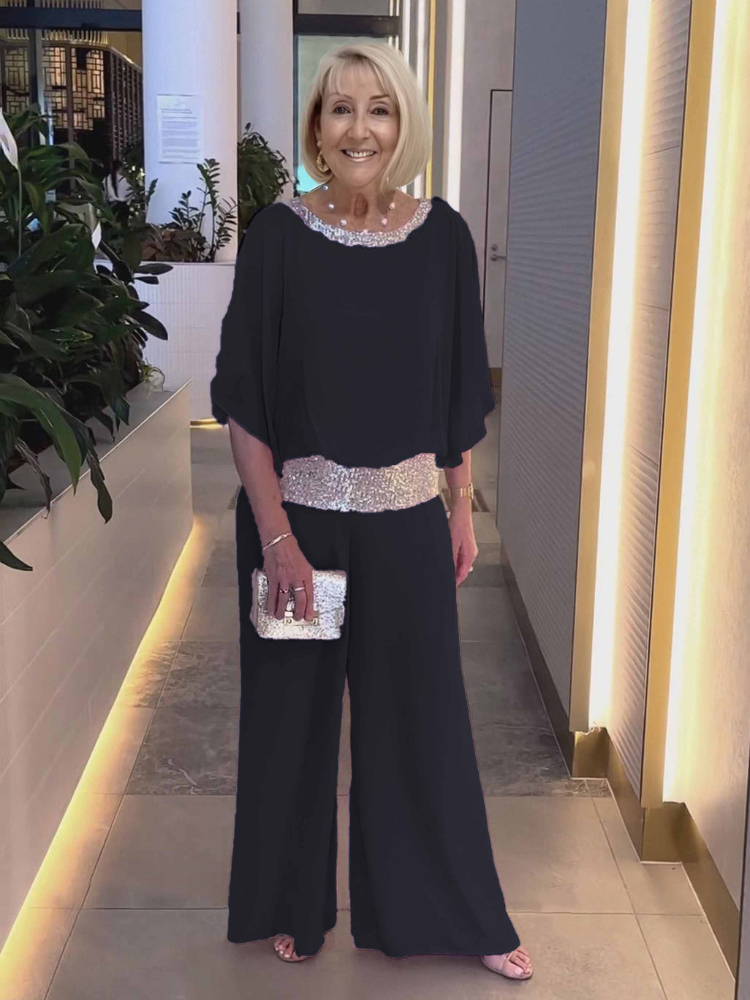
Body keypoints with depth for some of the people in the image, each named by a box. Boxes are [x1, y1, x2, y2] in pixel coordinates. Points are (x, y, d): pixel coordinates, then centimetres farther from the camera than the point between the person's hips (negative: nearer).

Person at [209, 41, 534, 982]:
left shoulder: (442, 235, -1)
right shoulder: (278, 234, -8)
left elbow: (459, 393, 6)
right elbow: (244, 397, -9)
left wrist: (462, 509, 6)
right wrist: (274, 533, -14)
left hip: (407, 520, 2)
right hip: (296, 512, -1)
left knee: (421, 710, 12)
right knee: (295, 711, 12)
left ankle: (454, 912, 32)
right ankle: (295, 905, 35)